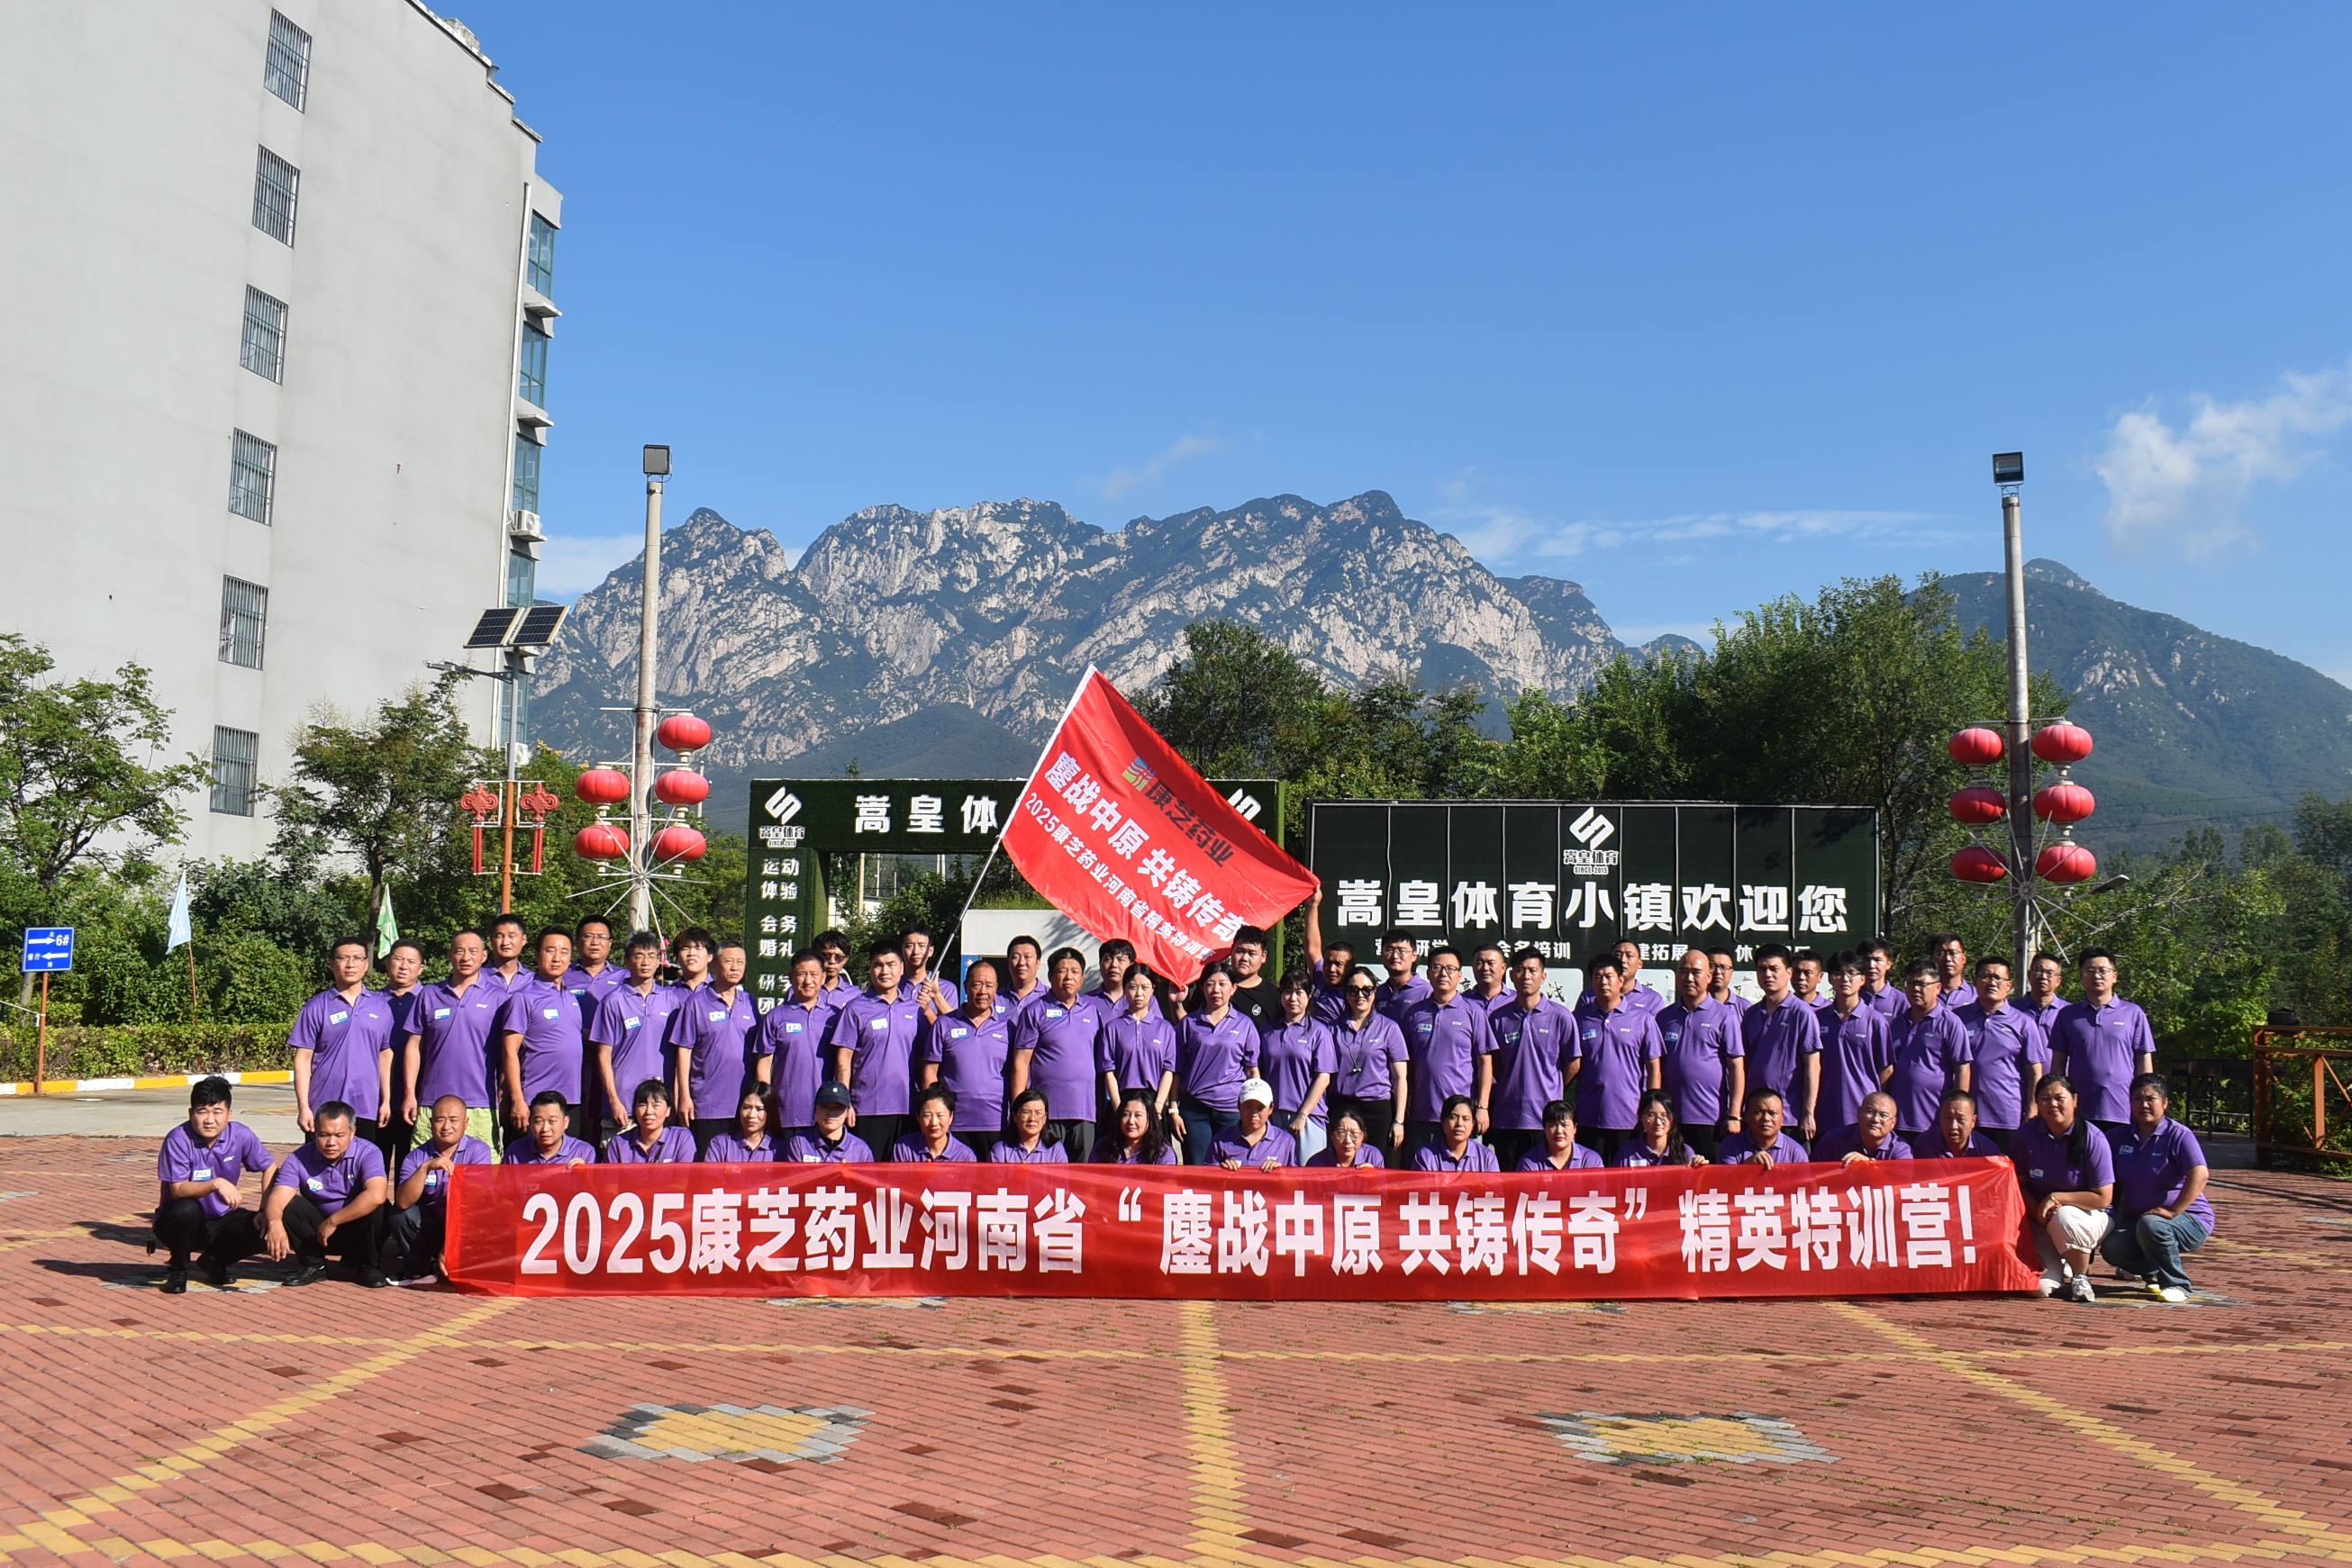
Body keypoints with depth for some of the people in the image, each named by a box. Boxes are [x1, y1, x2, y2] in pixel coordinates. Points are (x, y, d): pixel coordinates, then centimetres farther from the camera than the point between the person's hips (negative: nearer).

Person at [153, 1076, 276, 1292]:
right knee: (185, 1209, -36)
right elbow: (178, 1190, -24)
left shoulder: (241, 1135, -11)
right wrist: (216, 1184, -40)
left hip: (221, 1220, 4)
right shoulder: (178, 1140, -21)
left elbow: (270, 1167, 1)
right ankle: (178, 1270, -6)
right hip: (185, 1221, -4)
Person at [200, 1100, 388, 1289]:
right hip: (318, 1230, 2)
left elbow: (376, 1196, -37)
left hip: (360, 1230, -2)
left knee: (375, 1207, -33)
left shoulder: (368, 1153, -21)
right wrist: (274, 1222, -48)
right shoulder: (300, 1159, -13)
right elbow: (277, 1197, -25)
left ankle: (368, 1266, -10)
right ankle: (313, 1265, -7)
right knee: (289, 1204, -22)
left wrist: (332, 1221, -33)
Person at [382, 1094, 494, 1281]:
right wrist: (425, 1168, -32)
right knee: (400, 1213, -21)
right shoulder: (417, 1156, -4)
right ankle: (418, 1268, 0)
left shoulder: (478, 1151, -11)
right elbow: (403, 1202, -18)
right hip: (429, 1229, 2)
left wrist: (449, 1247, -24)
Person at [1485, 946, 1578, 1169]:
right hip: (1506, 1118, 2)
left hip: (1546, 1119, -2)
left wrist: (1552, 1094, 9)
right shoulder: (1497, 1017, 3)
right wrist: (1511, 1089, 6)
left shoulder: (1561, 1017, -3)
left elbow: (1573, 1064, 5)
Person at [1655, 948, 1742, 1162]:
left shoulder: (1724, 1016, 0)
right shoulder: (1664, 1017, 10)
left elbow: (1737, 1067, -3)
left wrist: (1734, 1115, -9)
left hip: (1712, 1119, -3)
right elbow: (1657, 1067, 10)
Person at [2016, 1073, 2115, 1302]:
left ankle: (2081, 1277, -9)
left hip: (2090, 1217, -2)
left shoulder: (2093, 1139, -15)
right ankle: (2063, 1268, 20)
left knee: (2064, 1218, -39)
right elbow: (2018, 1184, 0)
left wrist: (2056, 1198, -18)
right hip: (2041, 1223, 2)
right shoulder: (2027, 1134, -6)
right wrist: (2039, 1212, -16)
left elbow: (2103, 1197, -14)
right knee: (2040, 1285, -20)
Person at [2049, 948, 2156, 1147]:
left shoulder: (2133, 1013, 7)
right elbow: (2058, 1063, 10)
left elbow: (2144, 1062, 6)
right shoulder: (2067, 1016, 10)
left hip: (2123, 1113, -1)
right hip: (2079, 1112, 1)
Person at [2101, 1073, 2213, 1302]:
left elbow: (2199, 1175, -25)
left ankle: (2176, 1284, -12)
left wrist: (2173, 1211, -30)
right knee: (2112, 1247, -21)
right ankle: (2157, 1273, 11)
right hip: (2137, 1217, 5)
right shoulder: (2123, 1137, 7)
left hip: (2189, 1219, -5)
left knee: (2151, 1225, -36)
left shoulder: (2179, 1135, -11)